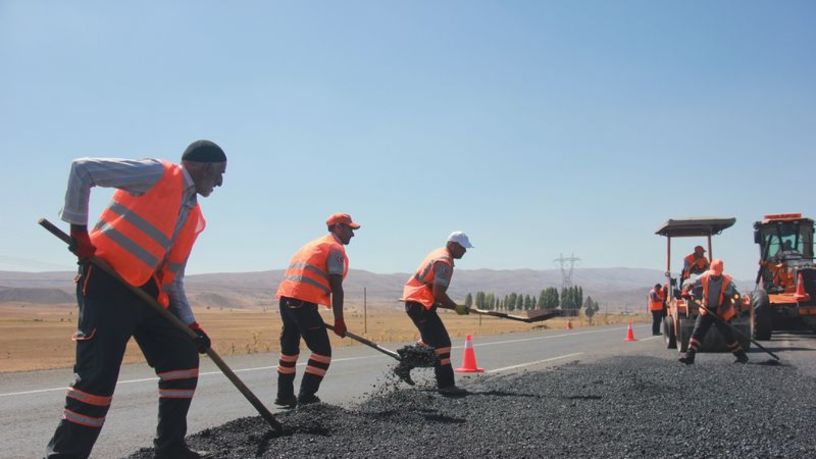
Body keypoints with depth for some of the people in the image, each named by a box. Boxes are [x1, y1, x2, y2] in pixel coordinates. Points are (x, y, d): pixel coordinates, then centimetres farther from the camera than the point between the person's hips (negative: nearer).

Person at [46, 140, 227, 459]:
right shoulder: (158, 174, -9)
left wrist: (190, 323, 13)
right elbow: (83, 169, -14)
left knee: (183, 357, 7)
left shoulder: (194, 217, 15)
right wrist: (79, 229, -15)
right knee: (98, 374, -8)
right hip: (107, 283, -8)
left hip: (148, 291, 9)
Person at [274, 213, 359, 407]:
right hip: (304, 302, -9)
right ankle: (306, 398, -2)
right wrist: (339, 320, -4)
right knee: (322, 352, -1)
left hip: (286, 297, 9)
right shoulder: (336, 248, 1)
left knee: (289, 348, 20)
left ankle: (284, 396, 27)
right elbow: (336, 288, -7)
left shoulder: (315, 244, 28)